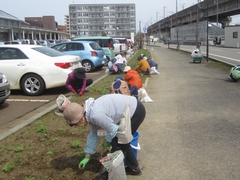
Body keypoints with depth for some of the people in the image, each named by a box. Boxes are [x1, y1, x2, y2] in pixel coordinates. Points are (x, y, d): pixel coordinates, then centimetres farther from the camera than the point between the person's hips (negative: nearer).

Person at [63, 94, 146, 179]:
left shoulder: (96, 115, -28)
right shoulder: (90, 113, 3)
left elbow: (112, 130, -17)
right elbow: (93, 135, 13)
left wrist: (107, 141, 5)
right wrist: (87, 157, 19)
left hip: (135, 112, -9)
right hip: (133, 106, 9)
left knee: (118, 143, 2)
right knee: (123, 143, 19)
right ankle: (134, 167, 36)